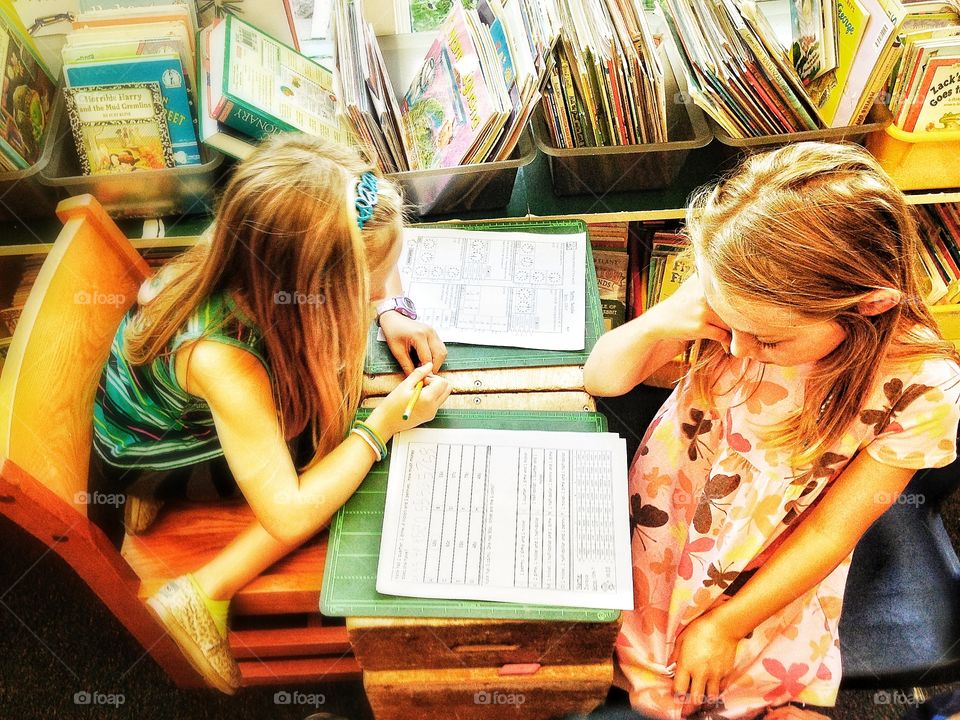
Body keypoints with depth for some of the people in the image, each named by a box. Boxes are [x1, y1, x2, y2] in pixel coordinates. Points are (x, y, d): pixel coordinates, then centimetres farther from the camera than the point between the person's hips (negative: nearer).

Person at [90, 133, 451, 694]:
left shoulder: (254, 271, -25)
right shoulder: (220, 358, -44)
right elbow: (289, 517, -38)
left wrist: (387, 317, -19)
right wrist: (384, 424, -31)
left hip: (194, 412, 7)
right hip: (147, 459, -7)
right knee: (332, 434, -18)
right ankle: (203, 596, -6)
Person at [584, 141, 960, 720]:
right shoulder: (734, 297, -21)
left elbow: (830, 531, -14)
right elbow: (602, 379, -12)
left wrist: (725, 624, -12)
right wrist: (654, 324, -33)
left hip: (769, 569, 0)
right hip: (661, 515, 1)